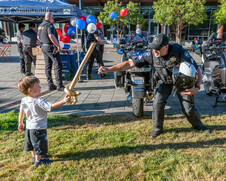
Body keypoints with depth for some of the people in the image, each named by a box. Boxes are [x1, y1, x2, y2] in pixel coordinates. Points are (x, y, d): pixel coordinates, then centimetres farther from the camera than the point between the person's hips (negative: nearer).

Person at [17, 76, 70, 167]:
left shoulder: (24, 100, -3)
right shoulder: (38, 102, -28)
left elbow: (21, 113, 10)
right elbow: (52, 106, -33)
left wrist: (20, 123, 23)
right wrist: (64, 101, -34)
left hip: (29, 126, 8)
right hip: (38, 128, -8)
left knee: (32, 143, 25)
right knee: (39, 145, 9)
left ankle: (34, 156, 45)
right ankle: (38, 161, 23)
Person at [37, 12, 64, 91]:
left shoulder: (40, 25, 15)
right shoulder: (49, 25, -14)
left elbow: (38, 37, 22)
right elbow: (51, 36, -27)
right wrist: (58, 45, -22)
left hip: (43, 47, 9)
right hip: (51, 47, -9)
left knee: (48, 66, 10)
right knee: (58, 65, -6)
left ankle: (50, 85, 14)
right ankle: (59, 85, -8)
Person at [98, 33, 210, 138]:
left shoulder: (179, 52, -31)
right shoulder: (151, 54, -24)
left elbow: (197, 69, -21)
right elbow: (131, 63, -23)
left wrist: (197, 87, -35)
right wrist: (109, 69, -31)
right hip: (164, 82, 2)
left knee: (188, 108, -1)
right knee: (157, 104, -17)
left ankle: (198, 125, 33)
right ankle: (157, 129, 9)